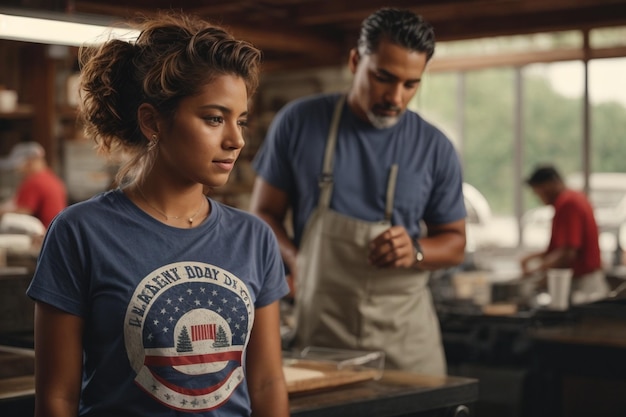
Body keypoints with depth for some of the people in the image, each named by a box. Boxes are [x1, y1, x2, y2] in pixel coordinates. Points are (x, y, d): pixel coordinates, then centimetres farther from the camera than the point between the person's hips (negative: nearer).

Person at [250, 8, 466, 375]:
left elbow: (454, 241, 10)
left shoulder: (435, 148, 1)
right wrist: (295, 259, -14)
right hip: (318, 327, -1)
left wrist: (416, 251, -13)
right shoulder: (299, 123, -1)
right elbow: (264, 213, 6)